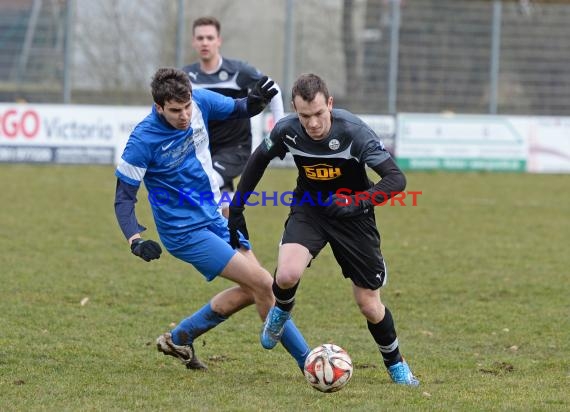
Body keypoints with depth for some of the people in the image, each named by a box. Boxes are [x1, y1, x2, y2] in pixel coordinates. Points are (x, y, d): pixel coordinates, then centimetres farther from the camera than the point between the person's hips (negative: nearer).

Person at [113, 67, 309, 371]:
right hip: (186, 232, -7)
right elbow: (123, 197, -17)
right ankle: (307, 361, -1)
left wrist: (256, 101, -17)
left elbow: (239, 110, 8)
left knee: (250, 290, 10)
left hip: (215, 217, 7)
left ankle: (179, 339, 22)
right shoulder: (142, 141, -24)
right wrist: (135, 241, -32)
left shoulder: (200, 102, -10)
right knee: (262, 283, -12)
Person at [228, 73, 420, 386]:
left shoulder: (354, 131, -29)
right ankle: (281, 312, 9)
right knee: (287, 275, -28)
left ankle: (396, 365, 30)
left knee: (369, 304, 2)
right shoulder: (287, 130, -19)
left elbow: (396, 179, -31)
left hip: (352, 217, -1)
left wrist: (357, 202, -46)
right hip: (309, 209, 1)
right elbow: (259, 159, 4)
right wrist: (237, 207, 3)